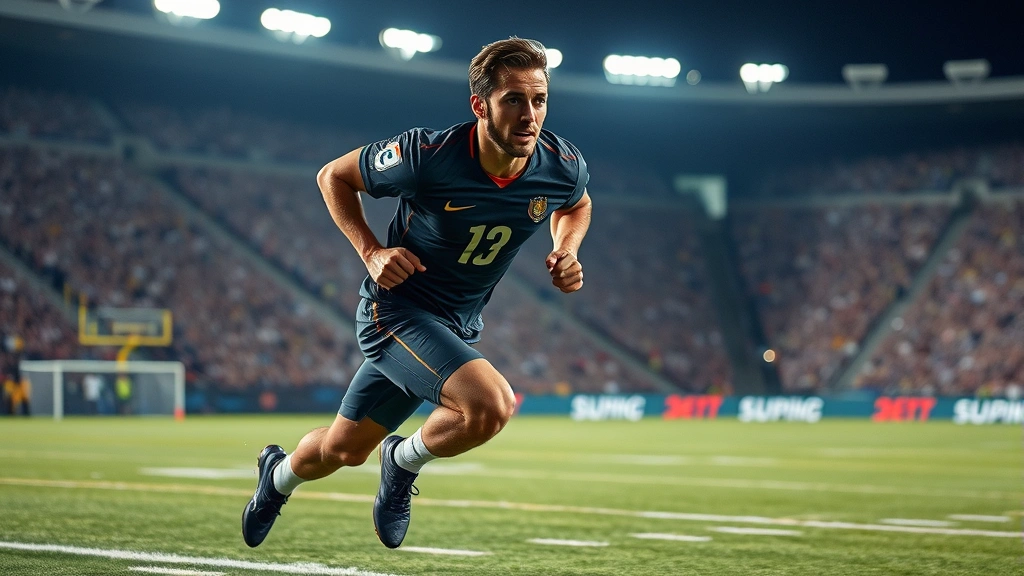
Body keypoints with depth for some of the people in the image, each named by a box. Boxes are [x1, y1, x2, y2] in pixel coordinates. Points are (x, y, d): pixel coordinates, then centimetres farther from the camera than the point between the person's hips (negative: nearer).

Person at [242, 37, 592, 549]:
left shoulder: (563, 167, -15)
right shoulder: (426, 156, -27)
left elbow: (577, 205, 12)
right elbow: (333, 176, -7)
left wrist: (566, 252, -7)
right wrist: (371, 252, -18)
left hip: (458, 326, 6)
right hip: (396, 308, -5)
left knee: (343, 450, 19)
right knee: (491, 404, -30)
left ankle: (279, 474, 54)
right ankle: (404, 461, 2)